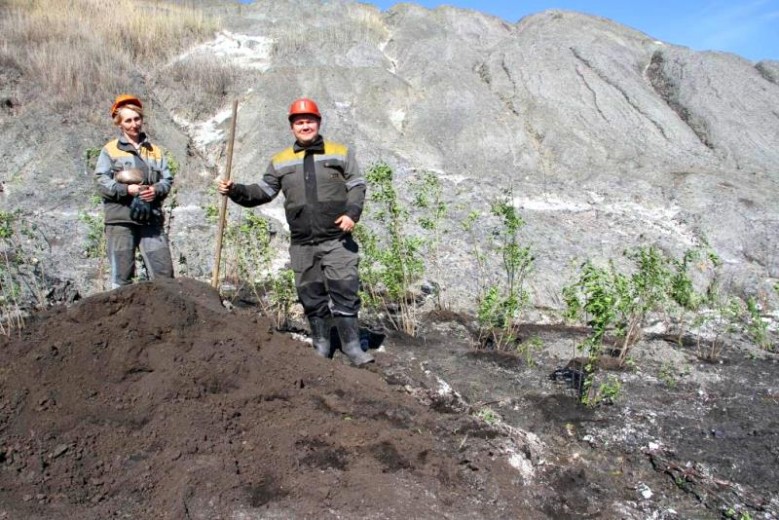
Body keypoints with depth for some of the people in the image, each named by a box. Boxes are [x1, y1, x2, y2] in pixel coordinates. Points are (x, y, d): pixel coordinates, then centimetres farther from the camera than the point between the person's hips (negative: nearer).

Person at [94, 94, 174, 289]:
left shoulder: (155, 150, 17)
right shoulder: (110, 150, 7)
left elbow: (167, 179, 12)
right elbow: (102, 183, -2)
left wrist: (156, 190, -9)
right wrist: (127, 189, -16)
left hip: (151, 219, 3)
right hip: (120, 218, -3)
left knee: (164, 272, -2)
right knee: (122, 274, -1)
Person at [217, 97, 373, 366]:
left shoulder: (340, 153, 7)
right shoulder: (280, 161, 13)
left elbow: (357, 186, 4)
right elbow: (263, 191, 13)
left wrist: (352, 212, -13)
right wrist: (235, 190, -4)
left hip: (337, 241, -2)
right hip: (302, 245, 3)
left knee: (345, 293, -6)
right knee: (312, 297, 9)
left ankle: (352, 347, 5)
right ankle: (321, 348, 21)